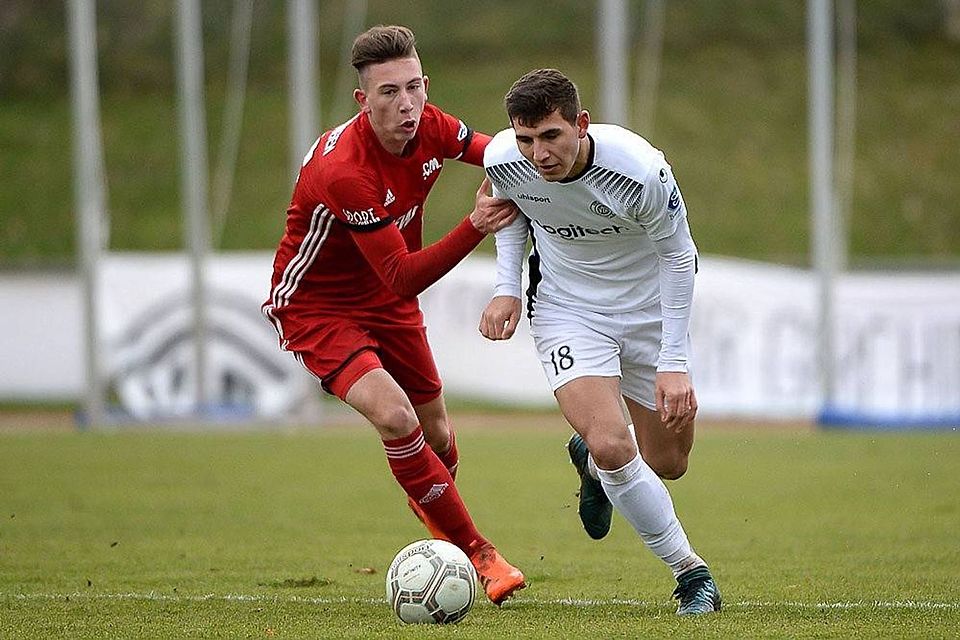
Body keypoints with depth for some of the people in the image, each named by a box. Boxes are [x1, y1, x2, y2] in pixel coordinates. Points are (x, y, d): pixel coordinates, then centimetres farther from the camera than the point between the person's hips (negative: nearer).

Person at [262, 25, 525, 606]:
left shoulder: (429, 127, -15)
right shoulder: (343, 171, -36)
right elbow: (402, 278, -34)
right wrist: (475, 226, -44)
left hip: (387, 299, 7)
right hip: (317, 306, -7)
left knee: (438, 437, 14)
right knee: (395, 417, -27)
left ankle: (432, 509, 50)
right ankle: (478, 554, -15)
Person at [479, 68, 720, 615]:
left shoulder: (641, 171, -31)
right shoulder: (504, 161, -22)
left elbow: (678, 255, -15)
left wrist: (675, 362, -16)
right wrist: (507, 289, -6)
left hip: (649, 307, 0)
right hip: (566, 309, 0)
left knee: (667, 464, 7)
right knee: (612, 445, -21)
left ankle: (592, 459, 44)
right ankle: (691, 573, -2)